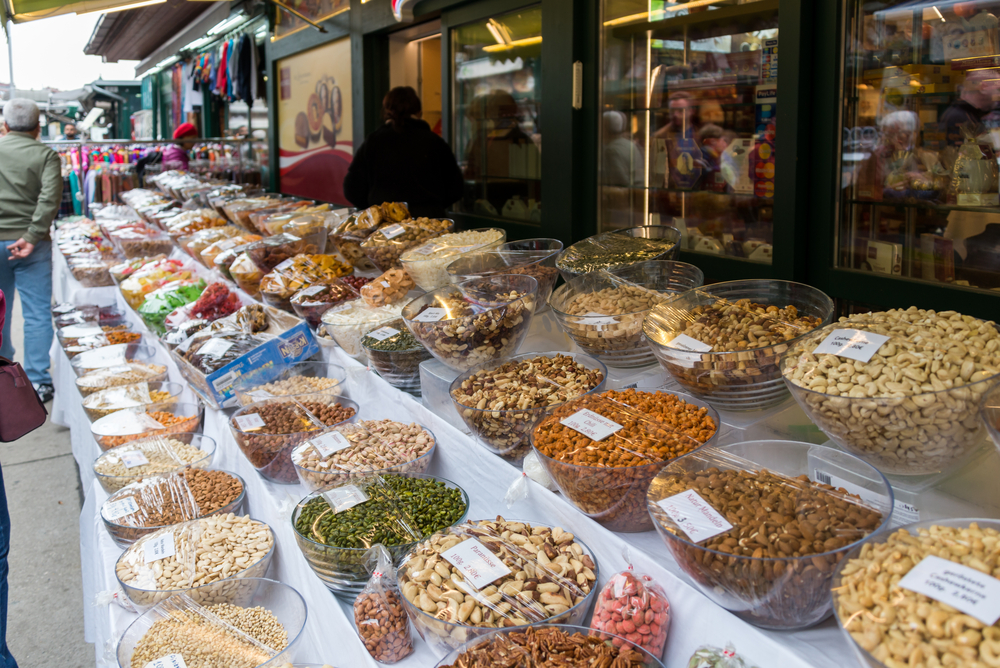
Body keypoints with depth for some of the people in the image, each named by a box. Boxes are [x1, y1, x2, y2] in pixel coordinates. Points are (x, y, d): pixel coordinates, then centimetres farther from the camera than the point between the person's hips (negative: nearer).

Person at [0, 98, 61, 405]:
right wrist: (31, 237, -16)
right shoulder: (45, 155, -4)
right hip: (30, 243, -2)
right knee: (37, 313, 2)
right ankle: (38, 382, 1)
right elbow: (50, 198, -16)